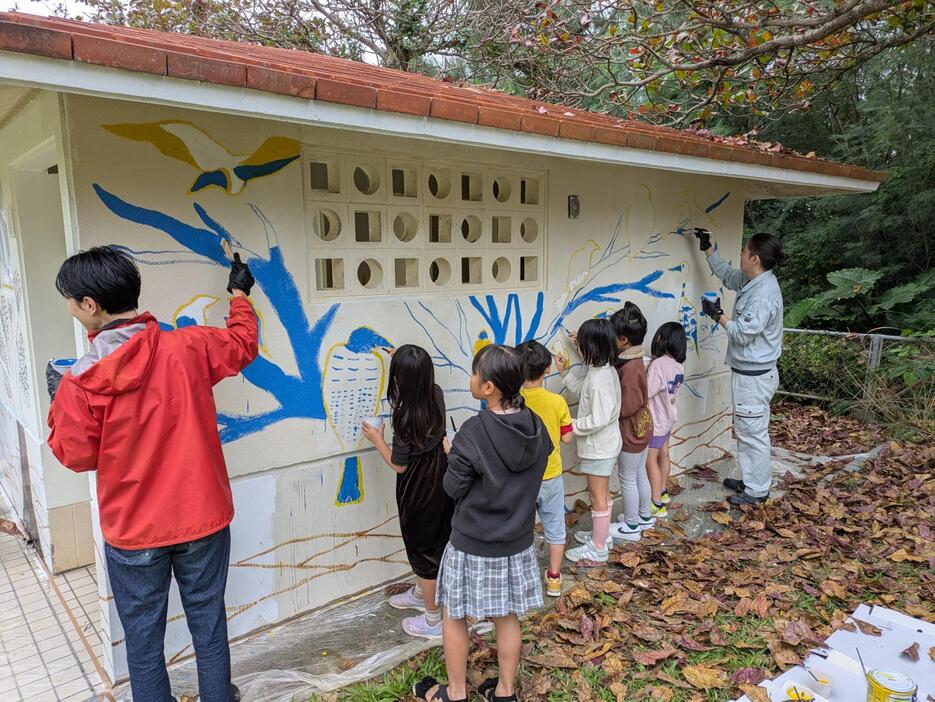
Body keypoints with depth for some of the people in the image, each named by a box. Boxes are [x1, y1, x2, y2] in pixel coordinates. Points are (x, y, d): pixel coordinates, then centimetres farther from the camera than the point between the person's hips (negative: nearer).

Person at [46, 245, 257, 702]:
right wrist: (239, 294, 24)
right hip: (202, 520, 2)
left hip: (132, 532, -2)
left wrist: (59, 404, 12)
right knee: (208, 623, 19)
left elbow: (76, 455, -2)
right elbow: (243, 343, 8)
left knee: (143, 637, 17)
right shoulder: (188, 348, -13)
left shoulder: (80, 381, -17)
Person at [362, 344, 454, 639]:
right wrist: (405, 360, 21)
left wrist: (377, 439, -6)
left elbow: (398, 465, -19)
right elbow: (423, 381, 18)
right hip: (439, 482, 8)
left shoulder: (406, 416, -30)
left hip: (419, 491, -7)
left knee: (423, 548, 10)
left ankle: (433, 619, 26)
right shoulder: (436, 396, -10)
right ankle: (421, 593, 50)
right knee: (431, 541, 26)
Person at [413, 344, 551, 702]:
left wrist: (451, 458, 2)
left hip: (473, 545, -5)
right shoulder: (536, 427, -9)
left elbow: (454, 487, -14)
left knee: (454, 615, 17)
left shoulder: (473, 434, -26)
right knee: (507, 616, 20)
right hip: (517, 541, 5)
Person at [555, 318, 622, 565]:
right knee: (601, 494, 23)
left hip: (599, 447, -10)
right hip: (602, 444, 10)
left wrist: (572, 425, -19)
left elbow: (599, 419, -30)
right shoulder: (604, 370, 1)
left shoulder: (599, 379, -28)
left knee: (598, 496, 4)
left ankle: (598, 549, 17)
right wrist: (565, 372, 12)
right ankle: (600, 534, 40)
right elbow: (583, 390, 14)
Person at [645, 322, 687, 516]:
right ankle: (663, 491, 40)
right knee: (663, 455, 22)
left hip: (655, 421, -8)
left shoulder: (658, 364, -26)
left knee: (650, 461, 1)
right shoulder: (677, 366, 0)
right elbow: (672, 394, 6)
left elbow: (645, 392, -26)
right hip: (667, 418, 8)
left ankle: (658, 504, 6)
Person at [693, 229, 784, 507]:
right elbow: (726, 274, 26)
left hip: (755, 376, -10)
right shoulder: (752, 282, 5)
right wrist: (707, 249, 25)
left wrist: (717, 314, -14)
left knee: (754, 432, 2)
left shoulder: (765, 293, -24)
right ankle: (750, 479, 33)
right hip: (746, 372, 10)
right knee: (745, 430, 19)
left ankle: (758, 491, 15)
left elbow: (743, 334, -24)